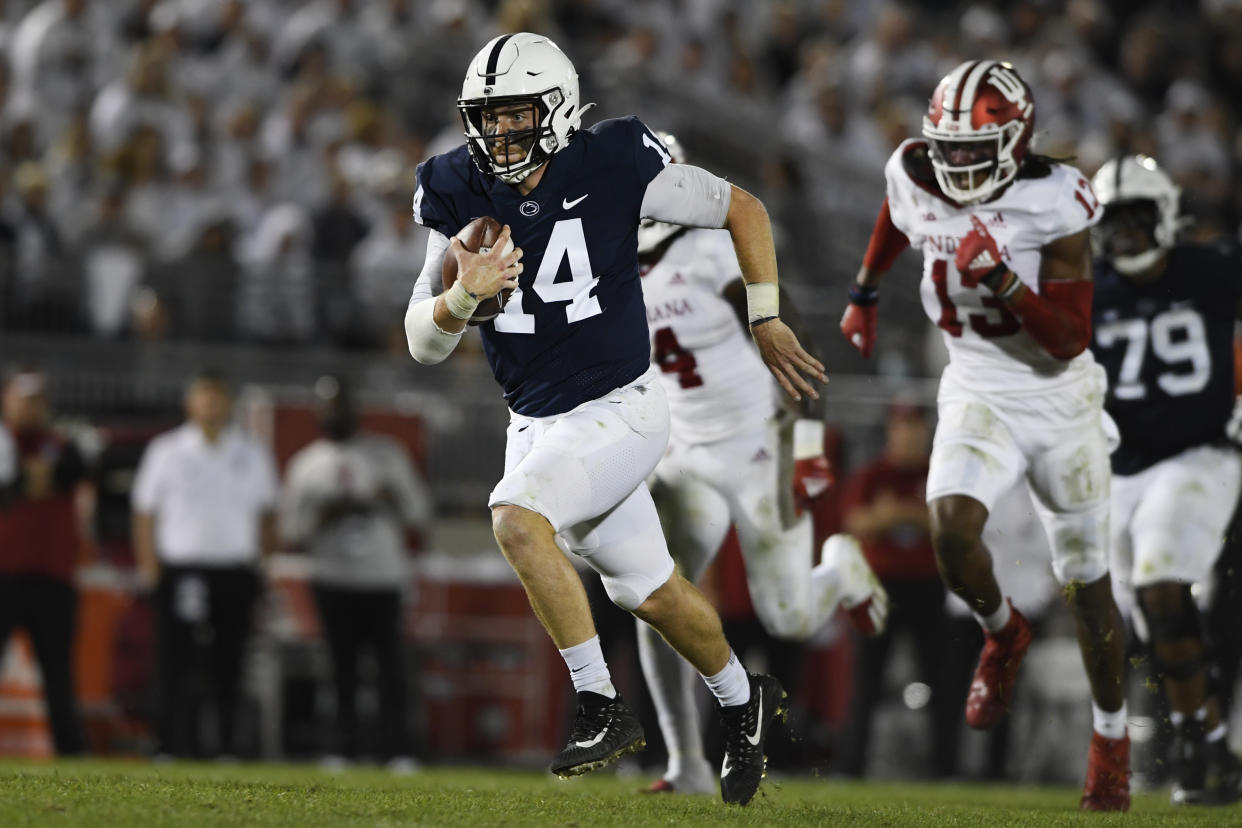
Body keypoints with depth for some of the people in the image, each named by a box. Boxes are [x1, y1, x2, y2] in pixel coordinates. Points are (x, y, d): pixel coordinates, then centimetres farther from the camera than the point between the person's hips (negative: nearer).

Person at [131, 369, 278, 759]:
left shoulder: (251, 453, 11)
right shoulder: (166, 450, 5)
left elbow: (266, 515, 15)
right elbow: (145, 511, 6)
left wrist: (266, 566, 5)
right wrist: (149, 566, -2)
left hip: (236, 572, 2)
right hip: (180, 571, -2)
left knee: (229, 668, 1)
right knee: (176, 664, -7)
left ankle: (228, 748, 5)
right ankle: (173, 745, -5)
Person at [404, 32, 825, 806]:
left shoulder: (613, 168, -16)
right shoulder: (461, 195, -5)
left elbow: (743, 209, -2)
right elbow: (424, 343, -6)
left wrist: (767, 321, 0)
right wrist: (465, 295, -27)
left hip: (619, 408, -5)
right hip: (537, 423, 5)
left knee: (516, 516, -29)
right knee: (650, 593, 17)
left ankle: (601, 706, -19)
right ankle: (743, 699, 43)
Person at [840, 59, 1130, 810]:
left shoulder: (1053, 207, -22)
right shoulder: (918, 178, -9)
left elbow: (1071, 340, -24)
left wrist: (1002, 278, -36)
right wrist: (865, 293, 30)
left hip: (1060, 398, -3)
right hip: (978, 395, 3)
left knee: (1087, 584, 8)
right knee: (952, 530, -25)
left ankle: (1113, 738, 29)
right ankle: (1003, 633, 8)